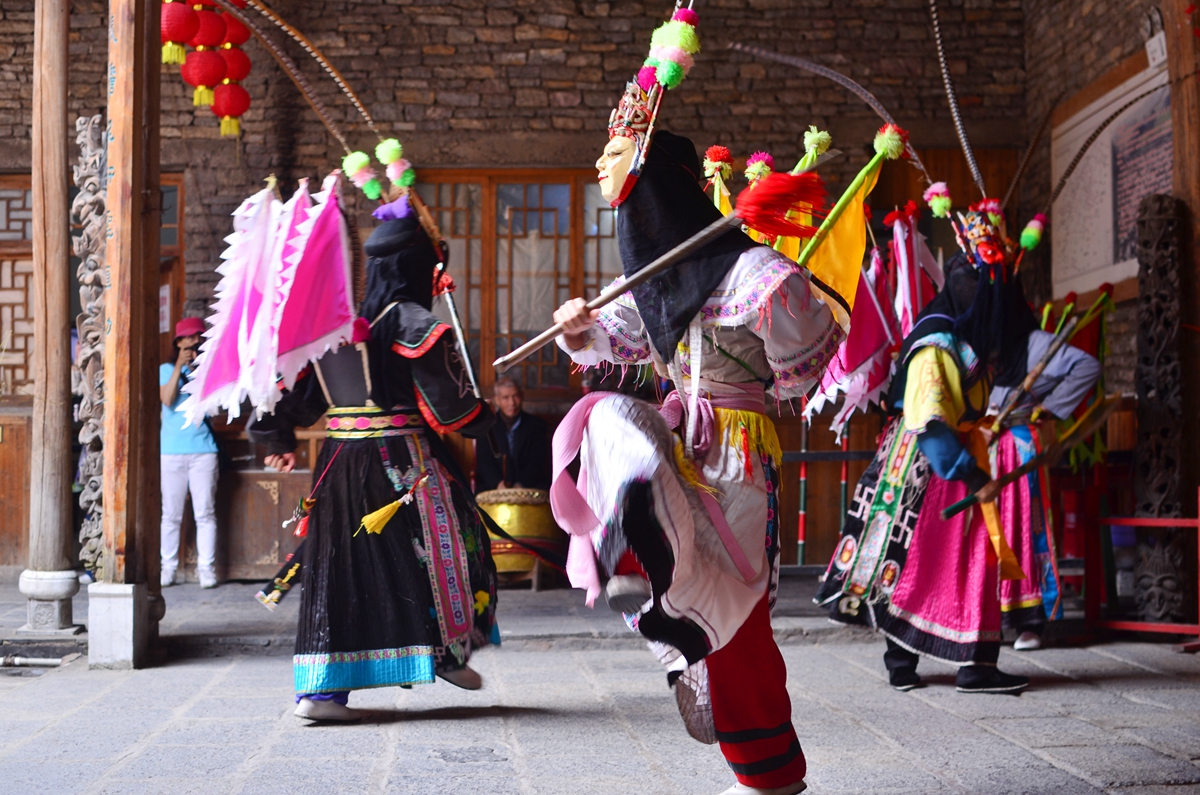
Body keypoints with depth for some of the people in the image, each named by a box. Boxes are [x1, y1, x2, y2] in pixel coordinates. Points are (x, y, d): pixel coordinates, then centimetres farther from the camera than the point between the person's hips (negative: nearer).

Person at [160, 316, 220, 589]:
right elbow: (167, 399, -8)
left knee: (205, 513, -1)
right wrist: (180, 366, -11)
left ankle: (206, 569, 4)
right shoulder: (166, 369, 9)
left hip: (203, 450, 0)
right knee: (171, 514, 1)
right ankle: (168, 569, 8)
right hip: (171, 451, 0)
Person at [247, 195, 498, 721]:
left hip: (340, 461, 6)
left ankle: (321, 688, 4)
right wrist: (482, 417, 11)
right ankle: (450, 651, 28)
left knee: (340, 565, 8)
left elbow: (296, 387, 12)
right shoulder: (415, 323, -10)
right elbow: (450, 405, -10)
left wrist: (278, 438, 26)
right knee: (439, 545, 14)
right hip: (405, 462, -6)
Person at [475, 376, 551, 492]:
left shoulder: (537, 425, 9)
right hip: (493, 487, 0)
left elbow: (537, 462, 1)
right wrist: (498, 483, -19)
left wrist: (521, 485, -17)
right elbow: (484, 461, 1)